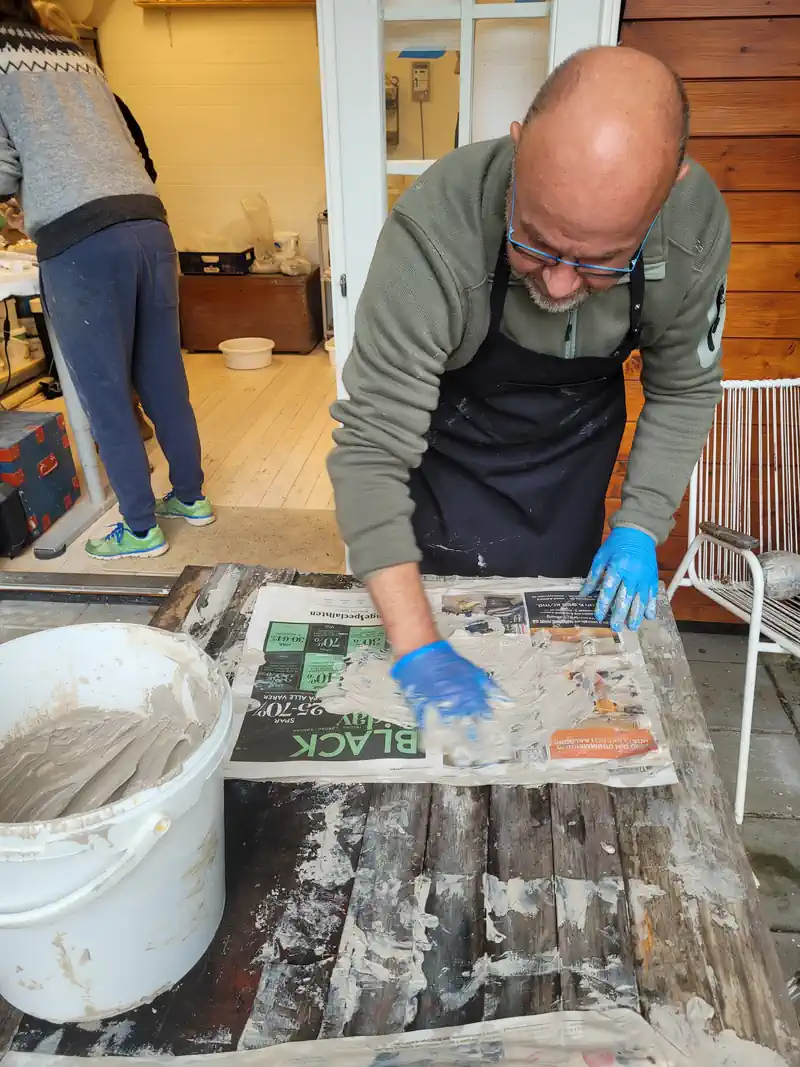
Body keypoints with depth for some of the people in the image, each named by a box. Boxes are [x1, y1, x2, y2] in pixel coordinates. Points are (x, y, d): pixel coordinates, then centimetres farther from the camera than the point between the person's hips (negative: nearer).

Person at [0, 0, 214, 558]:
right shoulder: (77, 54, 24)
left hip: (80, 240, -6)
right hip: (148, 223, 6)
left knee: (105, 397, 3)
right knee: (164, 380, 14)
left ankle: (141, 530, 13)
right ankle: (191, 497, 27)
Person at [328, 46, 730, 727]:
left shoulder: (698, 227, -25)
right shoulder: (434, 235, -38)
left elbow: (684, 389, -7)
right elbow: (371, 449, -35)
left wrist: (640, 528, -16)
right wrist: (416, 648, -39)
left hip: (578, 445, 3)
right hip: (451, 446, -2)